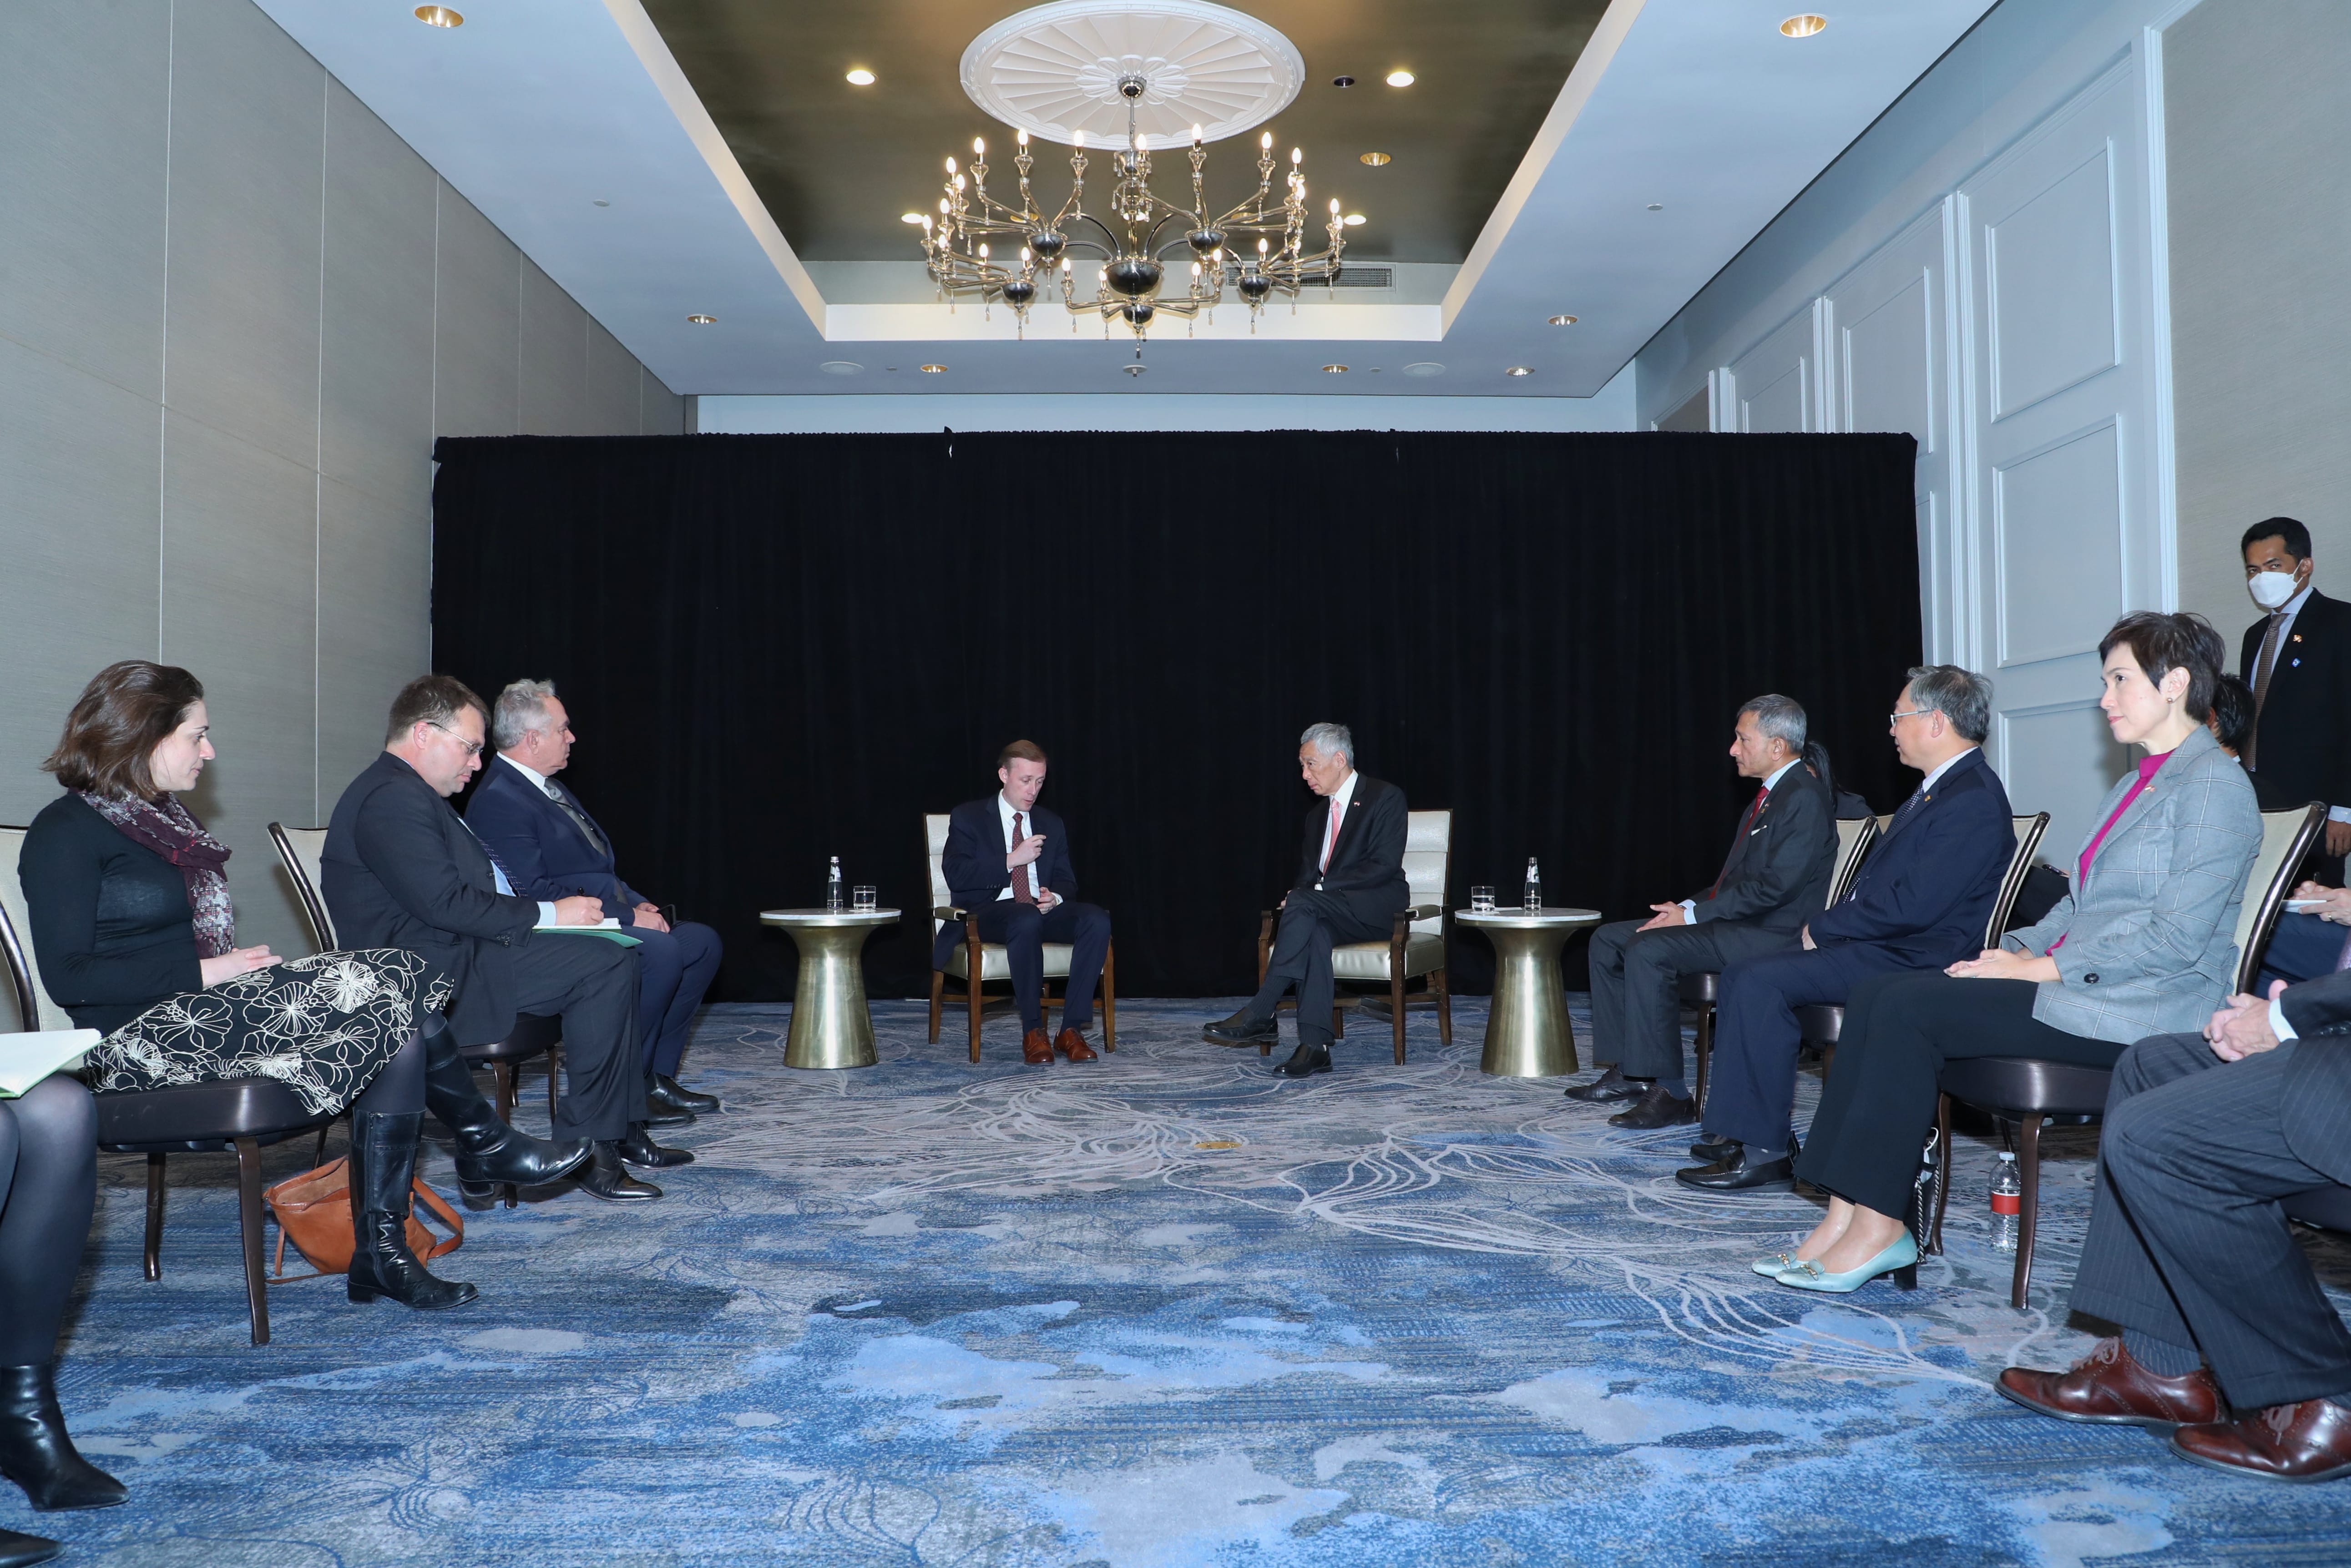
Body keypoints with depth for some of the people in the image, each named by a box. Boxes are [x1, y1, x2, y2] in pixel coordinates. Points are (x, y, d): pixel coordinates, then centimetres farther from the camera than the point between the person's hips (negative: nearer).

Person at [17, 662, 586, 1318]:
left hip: (207, 1011, 9)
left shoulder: (160, 814, 19)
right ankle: (484, 1141, -2)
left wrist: (240, 965, -2)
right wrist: (208, 972, -16)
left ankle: (383, 1249, -21)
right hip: (141, 1042, -9)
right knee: (386, 986, -22)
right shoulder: (66, 832, -7)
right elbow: (68, 976, -15)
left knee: (395, 1027, -18)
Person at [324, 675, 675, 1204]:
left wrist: (556, 912, 4)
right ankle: (586, 1145, -13)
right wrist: (547, 913, -16)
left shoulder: (409, 793, 21)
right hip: (435, 975, -11)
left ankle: (622, 1130, 10)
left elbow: (475, 885, 17)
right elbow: (445, 903, -23)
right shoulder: (392, 798, -15)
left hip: (450, 956, 11)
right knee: (604, 965, -19)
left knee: (613, 958, 10)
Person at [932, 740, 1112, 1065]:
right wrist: (1011, 860, -16)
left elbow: (1067, 880, 18)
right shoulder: (968, 817, 5)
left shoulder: (1051, 825, 20)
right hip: (989, 913, -4)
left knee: (1097, 918, -27)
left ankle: (1072, 1030, -28)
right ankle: (1033, 1033, -33)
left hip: (1044, 909, 5)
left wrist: (1055, 897, -8)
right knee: (1026, 918, -41)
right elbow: (956, 876, -8)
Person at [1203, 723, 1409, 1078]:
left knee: (1305, 904, -32)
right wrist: (1296, 896, -8)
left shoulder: (1386, 797, -3)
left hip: (1377, 906, -5)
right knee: (1314, 931, -33)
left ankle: (1259, 1015, -35)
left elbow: (1385, 865, -14)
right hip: (1326, 909, 5)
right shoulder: (1317, 813, 20)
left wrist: (1321, 887, -20)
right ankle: (1314, 1046, -39)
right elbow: (1307, 873, 17)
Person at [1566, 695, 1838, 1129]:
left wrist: (1694, 914, -17)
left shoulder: (1805, 799, -15)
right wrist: (1689, 906, 4)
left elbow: (1774, 886, -22)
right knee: (1609, 940, 4)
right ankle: (1627, 1072, 6)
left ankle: (1669, 1093, -21)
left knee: (1649, 950, -28)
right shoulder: (1771, 794, 17)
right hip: (1736, 920, 11)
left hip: (1772, 933, -11)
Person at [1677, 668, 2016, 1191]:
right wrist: (1829, 926, 4)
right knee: (1744, 976, 3)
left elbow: (1913, 906, -23)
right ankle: (1746, 1129, 6)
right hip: (1880, 946, 11)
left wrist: (1824, 929, -12)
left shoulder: (1974, 800, -16)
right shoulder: (1938, 788, 18)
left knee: (1760, 982, -22)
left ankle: (1764, 1151, -16)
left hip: (1909, 962, -11)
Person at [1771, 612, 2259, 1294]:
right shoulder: (2137, 784, 21)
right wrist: (2016, 950, 4)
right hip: (2075, 983, 9)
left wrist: (2040, 968, -16)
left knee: (1909, 1008, -23)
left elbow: (2174, 940, -19)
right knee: (1874, 995, -9)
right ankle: (1847, 1213, -14)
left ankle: (1878, 1226, -16)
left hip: (2138, 1009, -9)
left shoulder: (2214, 785, -10)